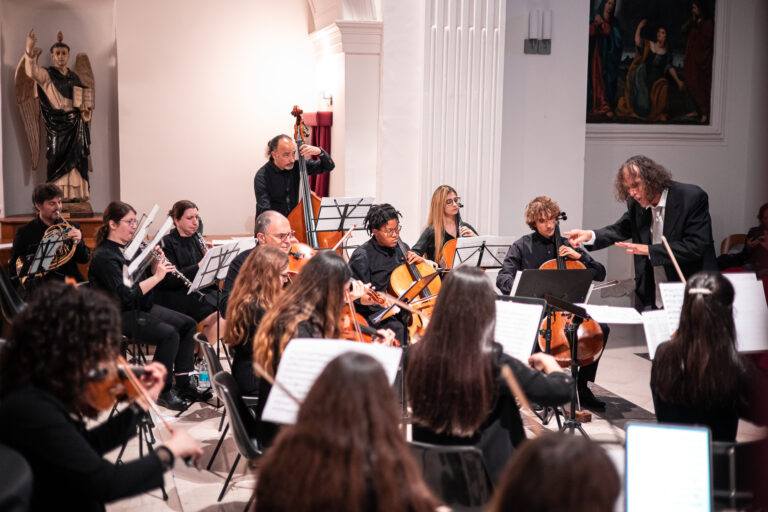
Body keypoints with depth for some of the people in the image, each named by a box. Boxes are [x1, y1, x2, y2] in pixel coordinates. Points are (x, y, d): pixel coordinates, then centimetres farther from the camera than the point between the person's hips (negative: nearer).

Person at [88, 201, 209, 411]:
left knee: (188, 324, 0)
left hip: (143, 307, 10)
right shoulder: (104, 257, -18)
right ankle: (163, 391, -10)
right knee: (169, 334, -26)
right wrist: (156, 277, -22)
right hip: (121, 316, -10)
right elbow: (126, 296, -26)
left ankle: (183, 385, 3)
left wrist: (156, 264, -3)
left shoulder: (130, 247, 10)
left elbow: (143, 280, 16)